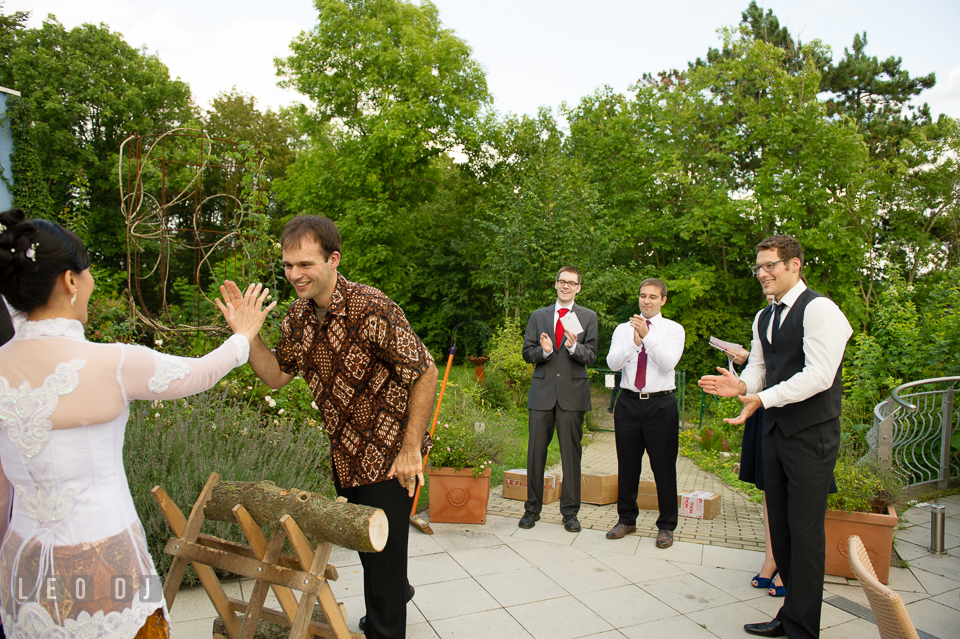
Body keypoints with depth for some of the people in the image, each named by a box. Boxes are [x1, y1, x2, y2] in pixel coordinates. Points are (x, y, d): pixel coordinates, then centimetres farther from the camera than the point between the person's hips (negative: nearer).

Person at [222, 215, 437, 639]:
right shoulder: (299, 314, -1)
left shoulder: (371, 309, -26)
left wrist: (410, 450, -21)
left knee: (383, 554, 6)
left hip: (387, 456, -8)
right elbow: (276, 375, 7)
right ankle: (398, 594, 53)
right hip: (344, 453, 8)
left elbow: (426, 372, -22)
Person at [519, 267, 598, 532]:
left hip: (573, 392, -1)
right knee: (536, 451, 5)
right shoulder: (538, 316, 12)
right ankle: (532, 508, 19)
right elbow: (527, 353, 8)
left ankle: (570, 511, 17)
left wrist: (574, 346, -20)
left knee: (571, 453, 4)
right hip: (542, 391, 1)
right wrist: (543, 351, -13)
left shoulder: (588, 317, 7)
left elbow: (591, 356, 0)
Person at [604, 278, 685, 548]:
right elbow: (612, 363, -7)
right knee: (627, 465, 11)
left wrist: (647, 337, -27)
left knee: (664, 466, 4)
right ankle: (626, 519, 28)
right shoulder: (623, 329, 8)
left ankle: (666, 526, 20)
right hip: (629, 402, 2)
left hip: (661, 405, -2)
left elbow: (669, 362, -15)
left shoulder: (674, 329, 2)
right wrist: (634, 343, -23)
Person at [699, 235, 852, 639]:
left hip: (810, 435, -8)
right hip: (775, 430, 8)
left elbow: (819, 375, -22)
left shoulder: (818, 309, -12)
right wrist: (740, 385, -8)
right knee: (779, 527, 14)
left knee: (805, 531, -2)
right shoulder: (763, 318, 15)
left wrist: (763, 398, -28)